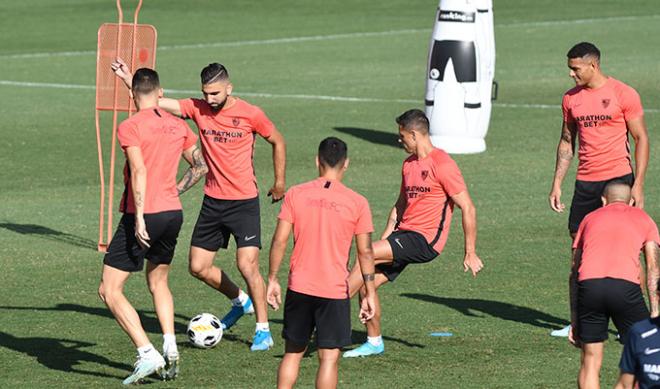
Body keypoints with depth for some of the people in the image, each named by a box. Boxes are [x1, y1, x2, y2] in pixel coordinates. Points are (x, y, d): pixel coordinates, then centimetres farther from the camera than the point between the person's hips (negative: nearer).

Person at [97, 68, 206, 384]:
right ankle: (170, 348, 13)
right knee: (158, 281, 28)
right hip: (173, 213, 7)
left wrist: (139, 218, -23)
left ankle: (147, 354, -13)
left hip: (142, 216, -7)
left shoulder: (130, 127, -11)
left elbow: (139, 171, -21)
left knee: (110, 291, -1)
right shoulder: (178, 126, 8)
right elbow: (200, 167, 16)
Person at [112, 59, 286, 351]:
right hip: (212, 202, 5)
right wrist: (128, 79, -21)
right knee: (198, 267, 7)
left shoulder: (250, 115, -10)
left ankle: (263, 330, 0)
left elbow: (277, 142, 6)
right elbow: (157, 102, -9)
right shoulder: (198, 109, -2)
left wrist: (279, 182, 10)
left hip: (244, 201, -5)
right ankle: (240, 301, 33)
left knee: (247, 265, -13)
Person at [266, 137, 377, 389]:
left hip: (299, 288, 2)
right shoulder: (357, 203, -5)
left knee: (292, 352, 15)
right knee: (329, 358, 1)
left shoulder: (295, 194, -2)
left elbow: (279, 241, -3)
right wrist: (369, 292, 3)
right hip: (335, 292, -2)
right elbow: (365, 251, -3)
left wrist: (272, 280, 7)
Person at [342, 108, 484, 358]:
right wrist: (384, 239, 16)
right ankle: (374, 343, 15)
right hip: (404, 234, 8)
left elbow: (468, 209, -12)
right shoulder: (409, 164, 15)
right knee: (367, 283, 0)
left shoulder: (442, 164, -12)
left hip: (425, 239, -8)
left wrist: (470, 254, -13)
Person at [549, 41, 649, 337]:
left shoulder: (623, 94, -6)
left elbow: (641, 139, -4)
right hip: (585, 182, 5)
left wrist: (638, 185, -10)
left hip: (618, 179, -5)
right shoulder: (571, 98, 10)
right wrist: (557, 183, 11)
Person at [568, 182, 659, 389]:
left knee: (590, 359, 11)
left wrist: (574, 320, 25)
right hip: (626, 286, -2)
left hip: (589, 285, 2)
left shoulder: (590, 218, 29)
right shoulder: (643, 218, 24)